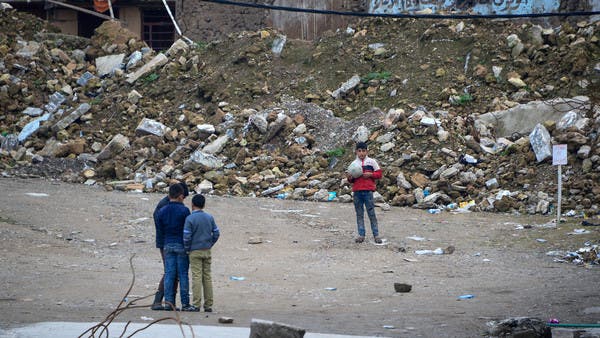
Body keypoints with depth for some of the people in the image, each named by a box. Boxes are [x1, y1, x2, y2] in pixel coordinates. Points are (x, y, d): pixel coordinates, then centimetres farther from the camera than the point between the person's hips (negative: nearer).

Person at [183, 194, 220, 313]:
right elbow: (216, 233, 5)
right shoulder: (210, 217, 4)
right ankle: (208, 305, 10)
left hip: (195, 251, -4)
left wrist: (187, 249, -1)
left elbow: (186, 236, -15)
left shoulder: (190, 218, -12)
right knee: (207, 277, 9)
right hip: (207, 251, 4)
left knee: (197, 277, -4)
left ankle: (197, 304, -7)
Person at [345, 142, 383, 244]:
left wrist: (370, 174, -11)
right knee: (359, 214, 5)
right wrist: (349, 178, -6)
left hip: (368, 190, -3)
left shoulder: (372, 162, 5)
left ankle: (376, 234, 0)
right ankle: (361, 235, 9)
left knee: (371, 213, -4)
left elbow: (379, 174, 5)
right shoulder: (353, 164, 11)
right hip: (357, 191, 3)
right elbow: (351, 180, 16)